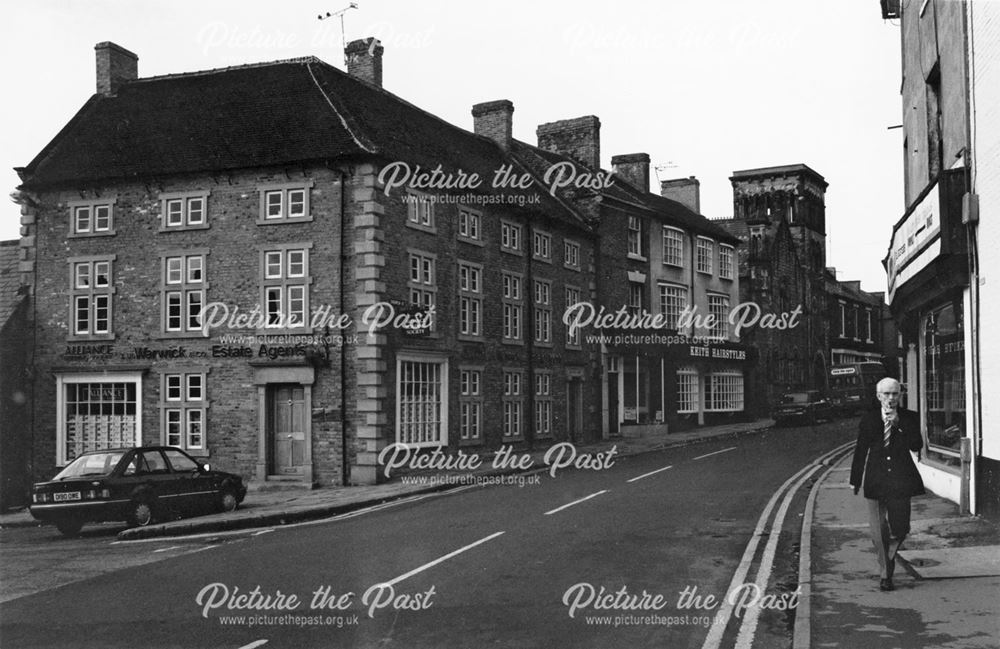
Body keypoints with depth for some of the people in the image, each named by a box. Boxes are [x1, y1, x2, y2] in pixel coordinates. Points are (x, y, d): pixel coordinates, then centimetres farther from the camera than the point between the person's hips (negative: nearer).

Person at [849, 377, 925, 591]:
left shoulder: (909, 418, 3)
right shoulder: (869, 417, 3)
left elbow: (917, 446, -10)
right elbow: (860, 449, 5)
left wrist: (899, 424, -17)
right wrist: (855, 480, 5)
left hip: (900, 479, 0)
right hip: (876, 479, 0)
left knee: (900, 527, 1)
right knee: (878, 530, 2)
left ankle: (890, 555, 32)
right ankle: (884, 574, 14)